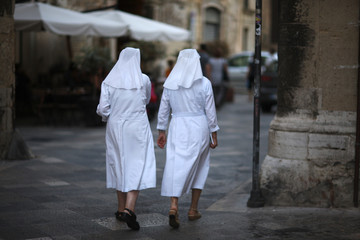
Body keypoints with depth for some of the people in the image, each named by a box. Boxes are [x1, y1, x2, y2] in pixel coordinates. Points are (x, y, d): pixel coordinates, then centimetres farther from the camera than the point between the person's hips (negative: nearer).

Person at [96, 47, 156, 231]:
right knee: (137, 168, -2)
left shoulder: (109, 81, -5)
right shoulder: (144, 80, -4)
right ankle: (129, 210, -18)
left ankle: (121, 209, 25)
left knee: (119, 166, 16)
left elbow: (103, 108, -8)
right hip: (138, 128, -2)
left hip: (116, 128, 2)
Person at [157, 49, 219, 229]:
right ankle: (193, 210, 19)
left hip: (177, 127, 1)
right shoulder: (204, 83, -5)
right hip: (199, 127, -1)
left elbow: (163, 109, 6)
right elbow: (210, 112, -4)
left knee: (176, 166, 0)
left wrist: (161, 131, 15)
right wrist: (214, 135, 4)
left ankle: (173, 205, -20)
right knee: (199, 168, 14)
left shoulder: (170, 83, 2)